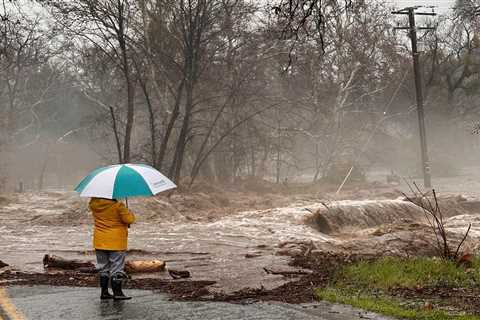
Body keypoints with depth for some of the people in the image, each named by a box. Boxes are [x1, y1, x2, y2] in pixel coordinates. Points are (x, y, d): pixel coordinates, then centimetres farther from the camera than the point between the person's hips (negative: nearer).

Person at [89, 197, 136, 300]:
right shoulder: (117, 205, -19)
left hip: (99, 242, 5)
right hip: (116, 243, -5)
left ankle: (104, 292, 17)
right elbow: (129, 219, -18)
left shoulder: (94, 203, -4)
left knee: (103, 268, 15)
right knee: (117, 268, 3)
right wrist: (130, 214, 3)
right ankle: (117, 293, 3)